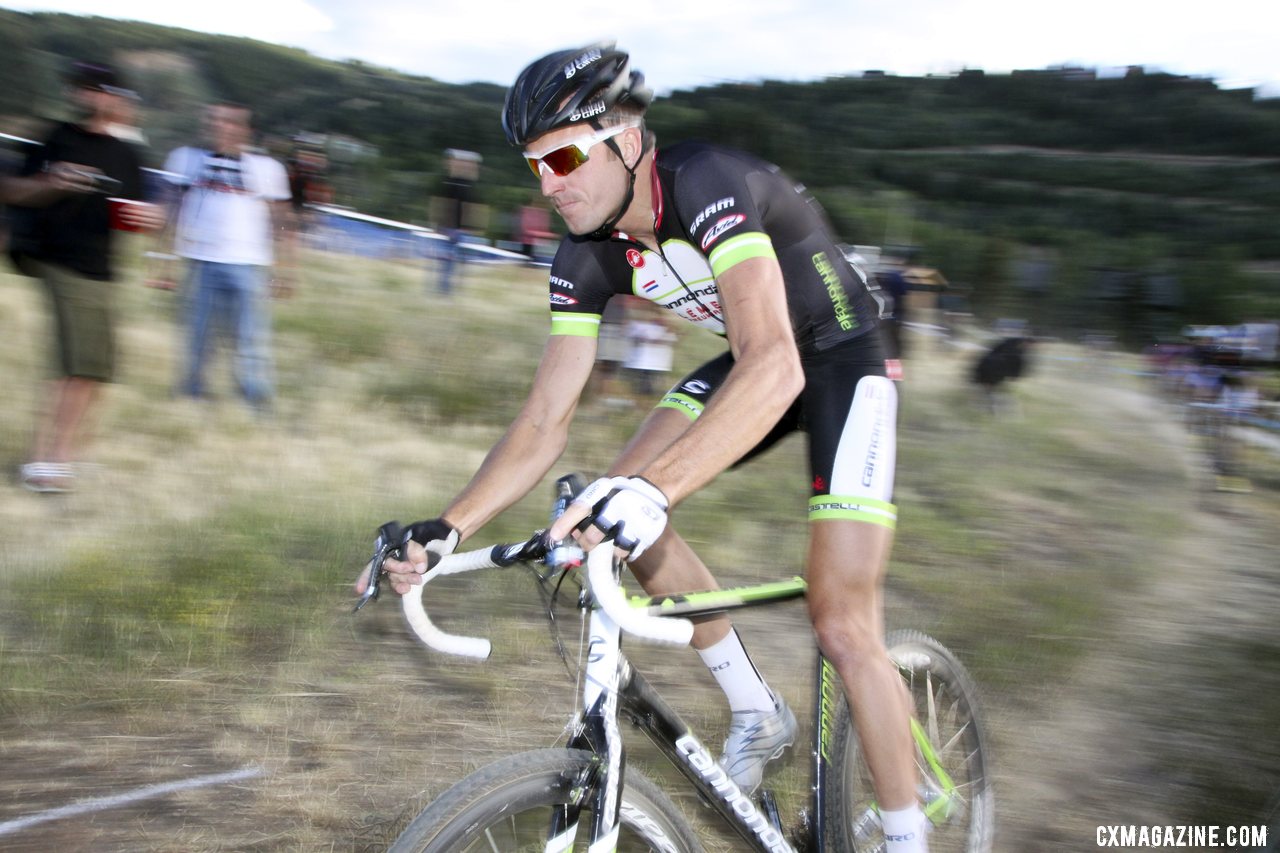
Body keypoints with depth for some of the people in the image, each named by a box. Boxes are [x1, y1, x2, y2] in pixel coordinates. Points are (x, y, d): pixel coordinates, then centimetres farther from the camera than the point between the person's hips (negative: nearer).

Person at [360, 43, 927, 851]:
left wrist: (655, 487, -60)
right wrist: (448, 527, -24)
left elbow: (775, 366, -46)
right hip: (746, 360, 7)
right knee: (617, 503, -11)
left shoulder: (708, 184, -32)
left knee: (843, 625, -14)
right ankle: (758, 712, 5)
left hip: (840, 356, -7)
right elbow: (546, 420, -11)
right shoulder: (588, 256, -11)